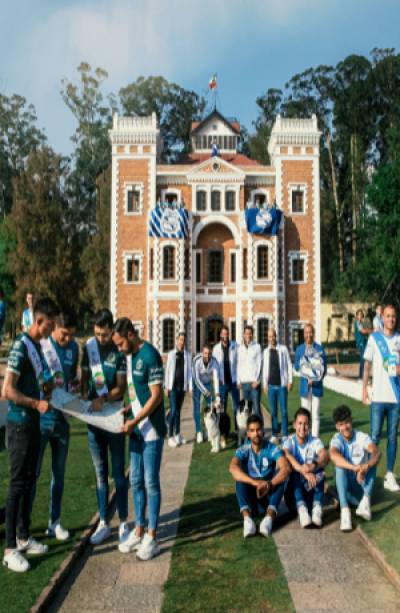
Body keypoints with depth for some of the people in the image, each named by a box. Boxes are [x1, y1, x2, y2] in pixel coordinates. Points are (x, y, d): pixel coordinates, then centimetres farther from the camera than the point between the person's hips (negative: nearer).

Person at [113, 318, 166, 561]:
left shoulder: (150, 356, -18)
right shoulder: (130, 355, 9)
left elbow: (156, 396, -19)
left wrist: (134, 421, -17)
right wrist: (128, 411, 6)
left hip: (152, 430, -8)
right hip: (137, 429, 8)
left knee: (151, 483, 1)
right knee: (136, 481, 14)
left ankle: (152, 537, 13)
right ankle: (139, 531, 27)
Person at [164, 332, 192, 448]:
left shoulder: (187, 355, 4)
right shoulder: (171, 354, -1)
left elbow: (189, 371, 5)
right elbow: (167, 370, 0)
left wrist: (190, 385, -2)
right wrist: (166, 386, -3)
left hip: (182, 386, 2)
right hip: (173, 386, -2)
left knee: (178, 410, 11)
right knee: (173, 410, -6)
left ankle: (177, 434, 19)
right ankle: (170, 436, -2)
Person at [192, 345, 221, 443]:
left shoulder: (214, 362, -26)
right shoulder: (197, 361, -30)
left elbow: (216, 378, -31)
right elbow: (196, 379, -25)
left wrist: (217, 394, -40)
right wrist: (205, 391, -29)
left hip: (208, 384, 2)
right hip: (197, 384, -2)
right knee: (197, 407, -4)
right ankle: (199, 432, 3)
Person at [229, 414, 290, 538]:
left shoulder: (272, 449, -10)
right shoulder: (243, 450, -9)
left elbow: (286, 468, -27)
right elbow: (233, 468, -29)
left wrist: (269, 485, -41)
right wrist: (255, 483, -42)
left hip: (269, 495, 0)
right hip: (251, 495, 0)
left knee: (280, 476, -27)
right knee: (240, 479, -28)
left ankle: (269, 517, -43)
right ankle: (247, 518, -45)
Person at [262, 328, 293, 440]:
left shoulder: (283, 349, -1)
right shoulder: (266, 351, 8)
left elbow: (289, 365, 0)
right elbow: (264, 368, 11)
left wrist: (290, 381, -4)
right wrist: (265, 384, 7)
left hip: (282, 385, -3)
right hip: (271, 385, 3)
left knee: (284, 410, -1)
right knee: (273, 411, 7)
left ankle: (285, 434, 8)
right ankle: (275, 433, 16)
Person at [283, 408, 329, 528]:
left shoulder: (315, 441, -3)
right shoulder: (289, 442, -6)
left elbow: (325, 457, -23)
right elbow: (287, 457, -28)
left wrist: (314, 465, -46)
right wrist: (304, 471, -46)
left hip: (312, 487, 1)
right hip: (295, 488, -1)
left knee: (319, 471, -26)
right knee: (292, 470, -29)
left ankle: (317, 507, -35)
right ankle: (301, 508, -40)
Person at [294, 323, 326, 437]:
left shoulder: (320, 349, 1)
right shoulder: (299, 349, 7)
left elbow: (324, 367, 1)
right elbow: (296, 367, 5)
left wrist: (316, 380, -11)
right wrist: (303, 363, -16)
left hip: (317, 386, -1)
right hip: (305, 386, 1)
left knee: (315, 415, 2)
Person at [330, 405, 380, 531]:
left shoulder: (362, 437, -10)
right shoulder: (336, 440, -11)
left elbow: (377, 452, -30)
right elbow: (333, 456, -35)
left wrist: (366, 467, -50)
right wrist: (354, 467, -50)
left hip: (363, 484, 1)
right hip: (346, 486, -1)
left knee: (371, 458, -23)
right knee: (339, 466, -30)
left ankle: (366, 500, -34)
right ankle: (345, 510, -42)